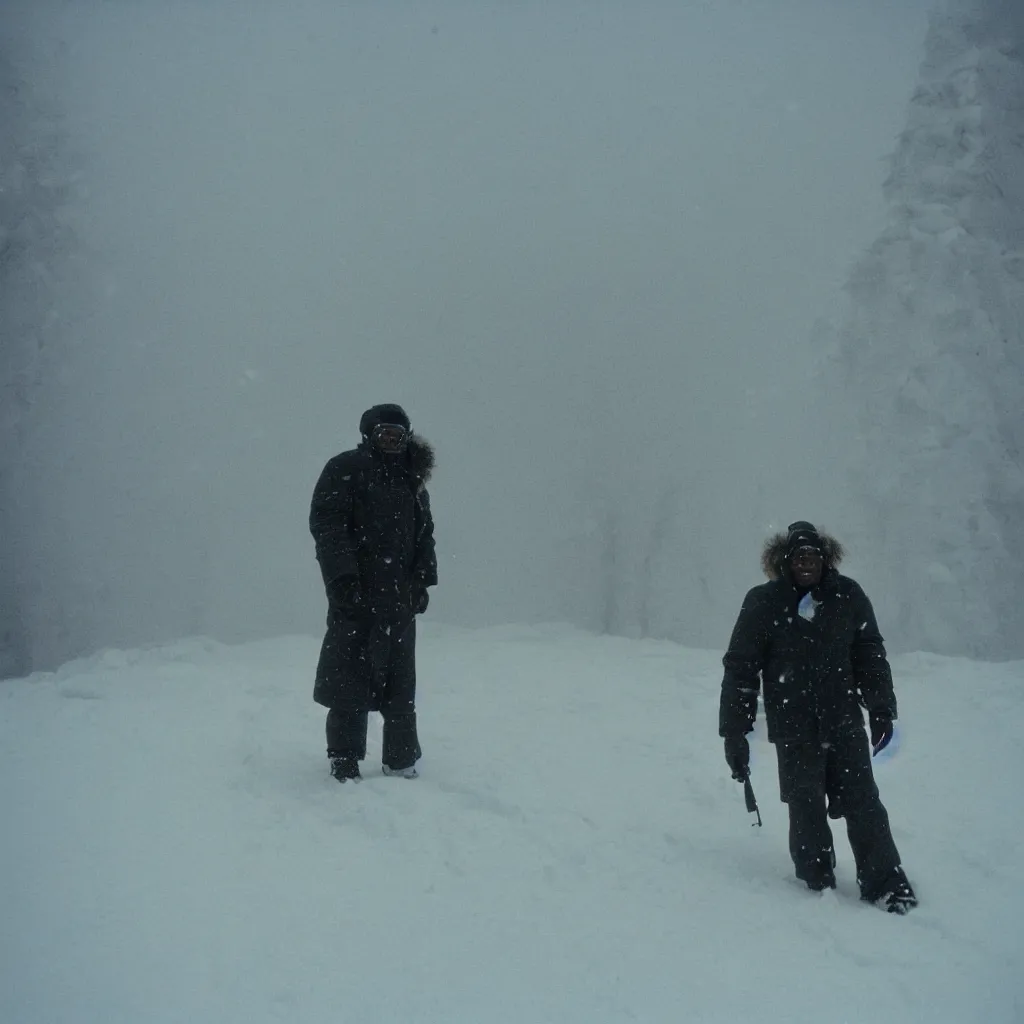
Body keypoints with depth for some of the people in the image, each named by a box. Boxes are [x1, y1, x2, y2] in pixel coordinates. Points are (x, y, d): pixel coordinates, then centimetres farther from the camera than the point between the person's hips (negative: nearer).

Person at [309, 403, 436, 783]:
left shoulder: (411, 477, 17)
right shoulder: (346, 469, -1)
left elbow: (424, 533, 20)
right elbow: (325, 523, -10)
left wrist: (423, 580, 10)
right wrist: (343, 576, -18)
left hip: (399, 596, 5)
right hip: (356, 594, -5)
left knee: (399, 679, 6)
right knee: (351, 677, -3)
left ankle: (401, 758, 13)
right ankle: (344, 759, 6)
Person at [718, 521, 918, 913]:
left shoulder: (847, 596, -1)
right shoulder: (764, 603, -7)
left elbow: (870, 653, 11)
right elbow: (740, 667, -5)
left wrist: (881, 708, 8)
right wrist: (734, 732, -6)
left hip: (845, 722, 1)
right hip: (794, 729, -1)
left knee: (862, 803, 1)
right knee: (806, 810, 4)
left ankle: (885, 884, 10)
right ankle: (817, 885, 18)